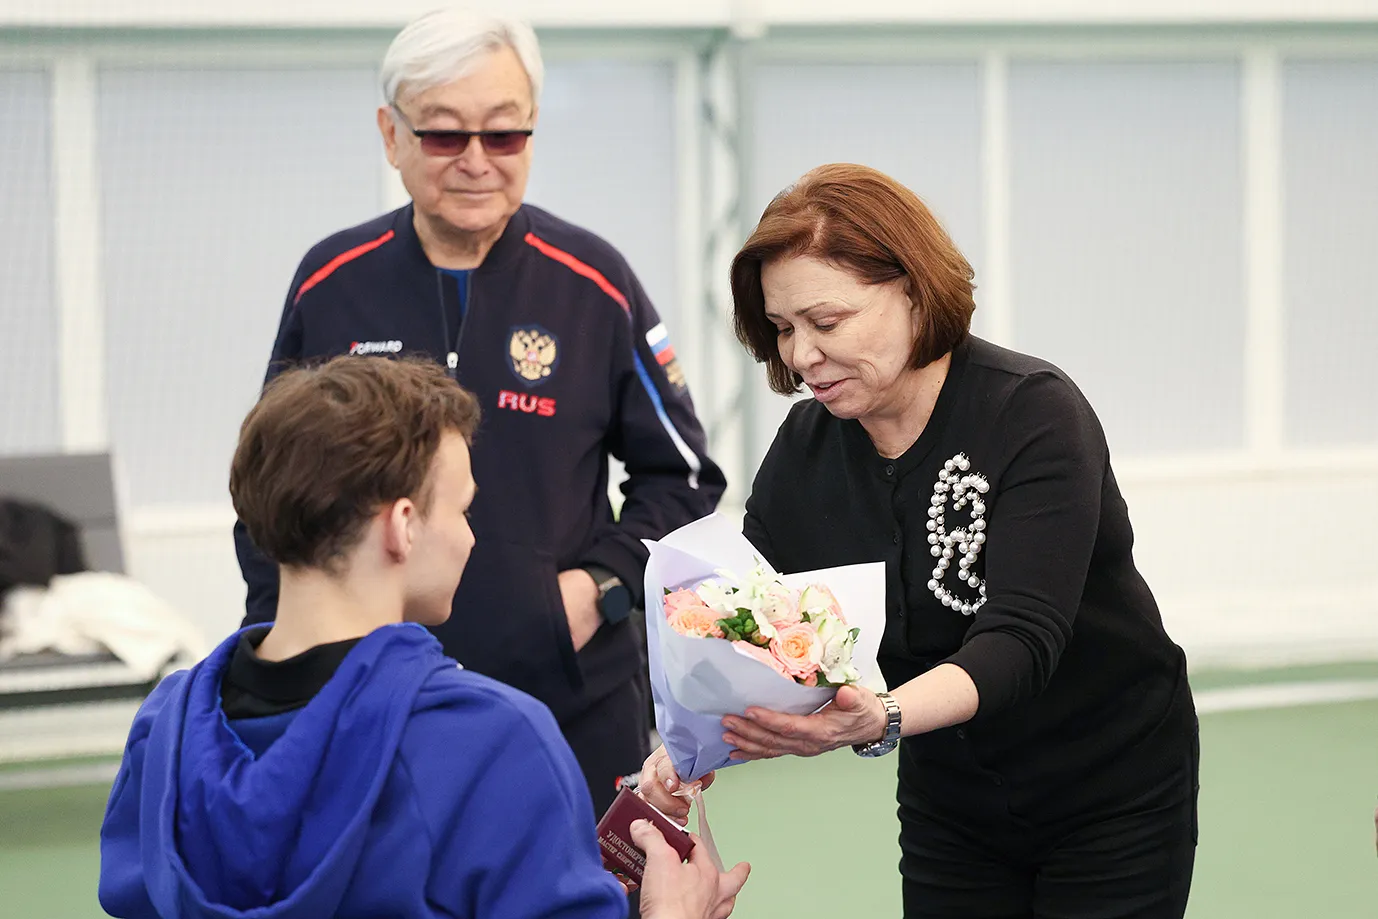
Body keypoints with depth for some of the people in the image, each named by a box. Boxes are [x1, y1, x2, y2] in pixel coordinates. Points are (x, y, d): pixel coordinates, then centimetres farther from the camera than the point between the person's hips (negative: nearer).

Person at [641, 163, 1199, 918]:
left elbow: (1022, 639, -34)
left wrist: (880, 719, -52)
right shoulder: (804, 450, -7)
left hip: (1114, 794, -4)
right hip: (950, 811, 5)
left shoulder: (1034, 413, -23)